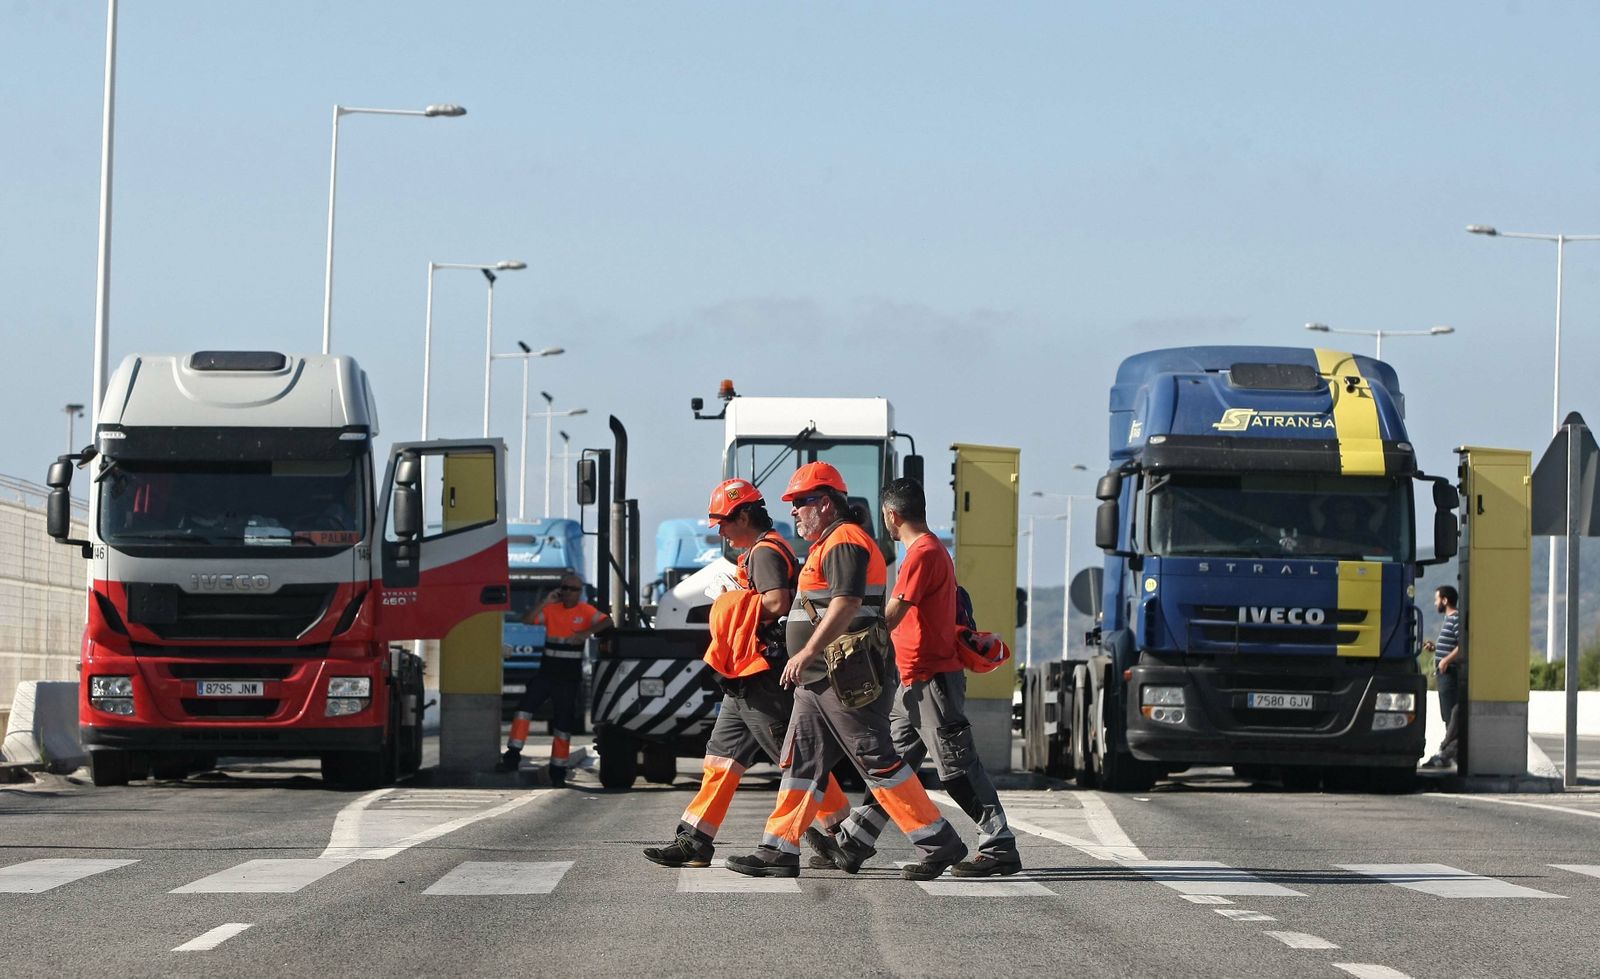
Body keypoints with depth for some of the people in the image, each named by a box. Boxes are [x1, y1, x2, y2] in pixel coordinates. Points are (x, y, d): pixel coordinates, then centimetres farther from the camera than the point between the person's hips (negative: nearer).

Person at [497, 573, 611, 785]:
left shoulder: (585, 611, -2)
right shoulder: (551, 610, 5)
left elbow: (607, 622, -16)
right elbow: (527, 620, -4)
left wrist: (586, 632, -30)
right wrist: (546, 602, -12)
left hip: (569, 678, -2)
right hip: (546, 672, 2)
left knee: (563, 722, 3)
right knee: (525, 706, -15)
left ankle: (558, 770, 13)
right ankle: (513, 756, -13)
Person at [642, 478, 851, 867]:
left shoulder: (766, 552, -11)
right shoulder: (758, 552, 22)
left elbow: (777, 603, -24)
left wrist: (736, 607, -10)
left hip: (764, 679, -11)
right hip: (745, 685, 11)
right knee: (722, 758, 7)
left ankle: (841, 829, 3)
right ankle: (694, 841, 6)